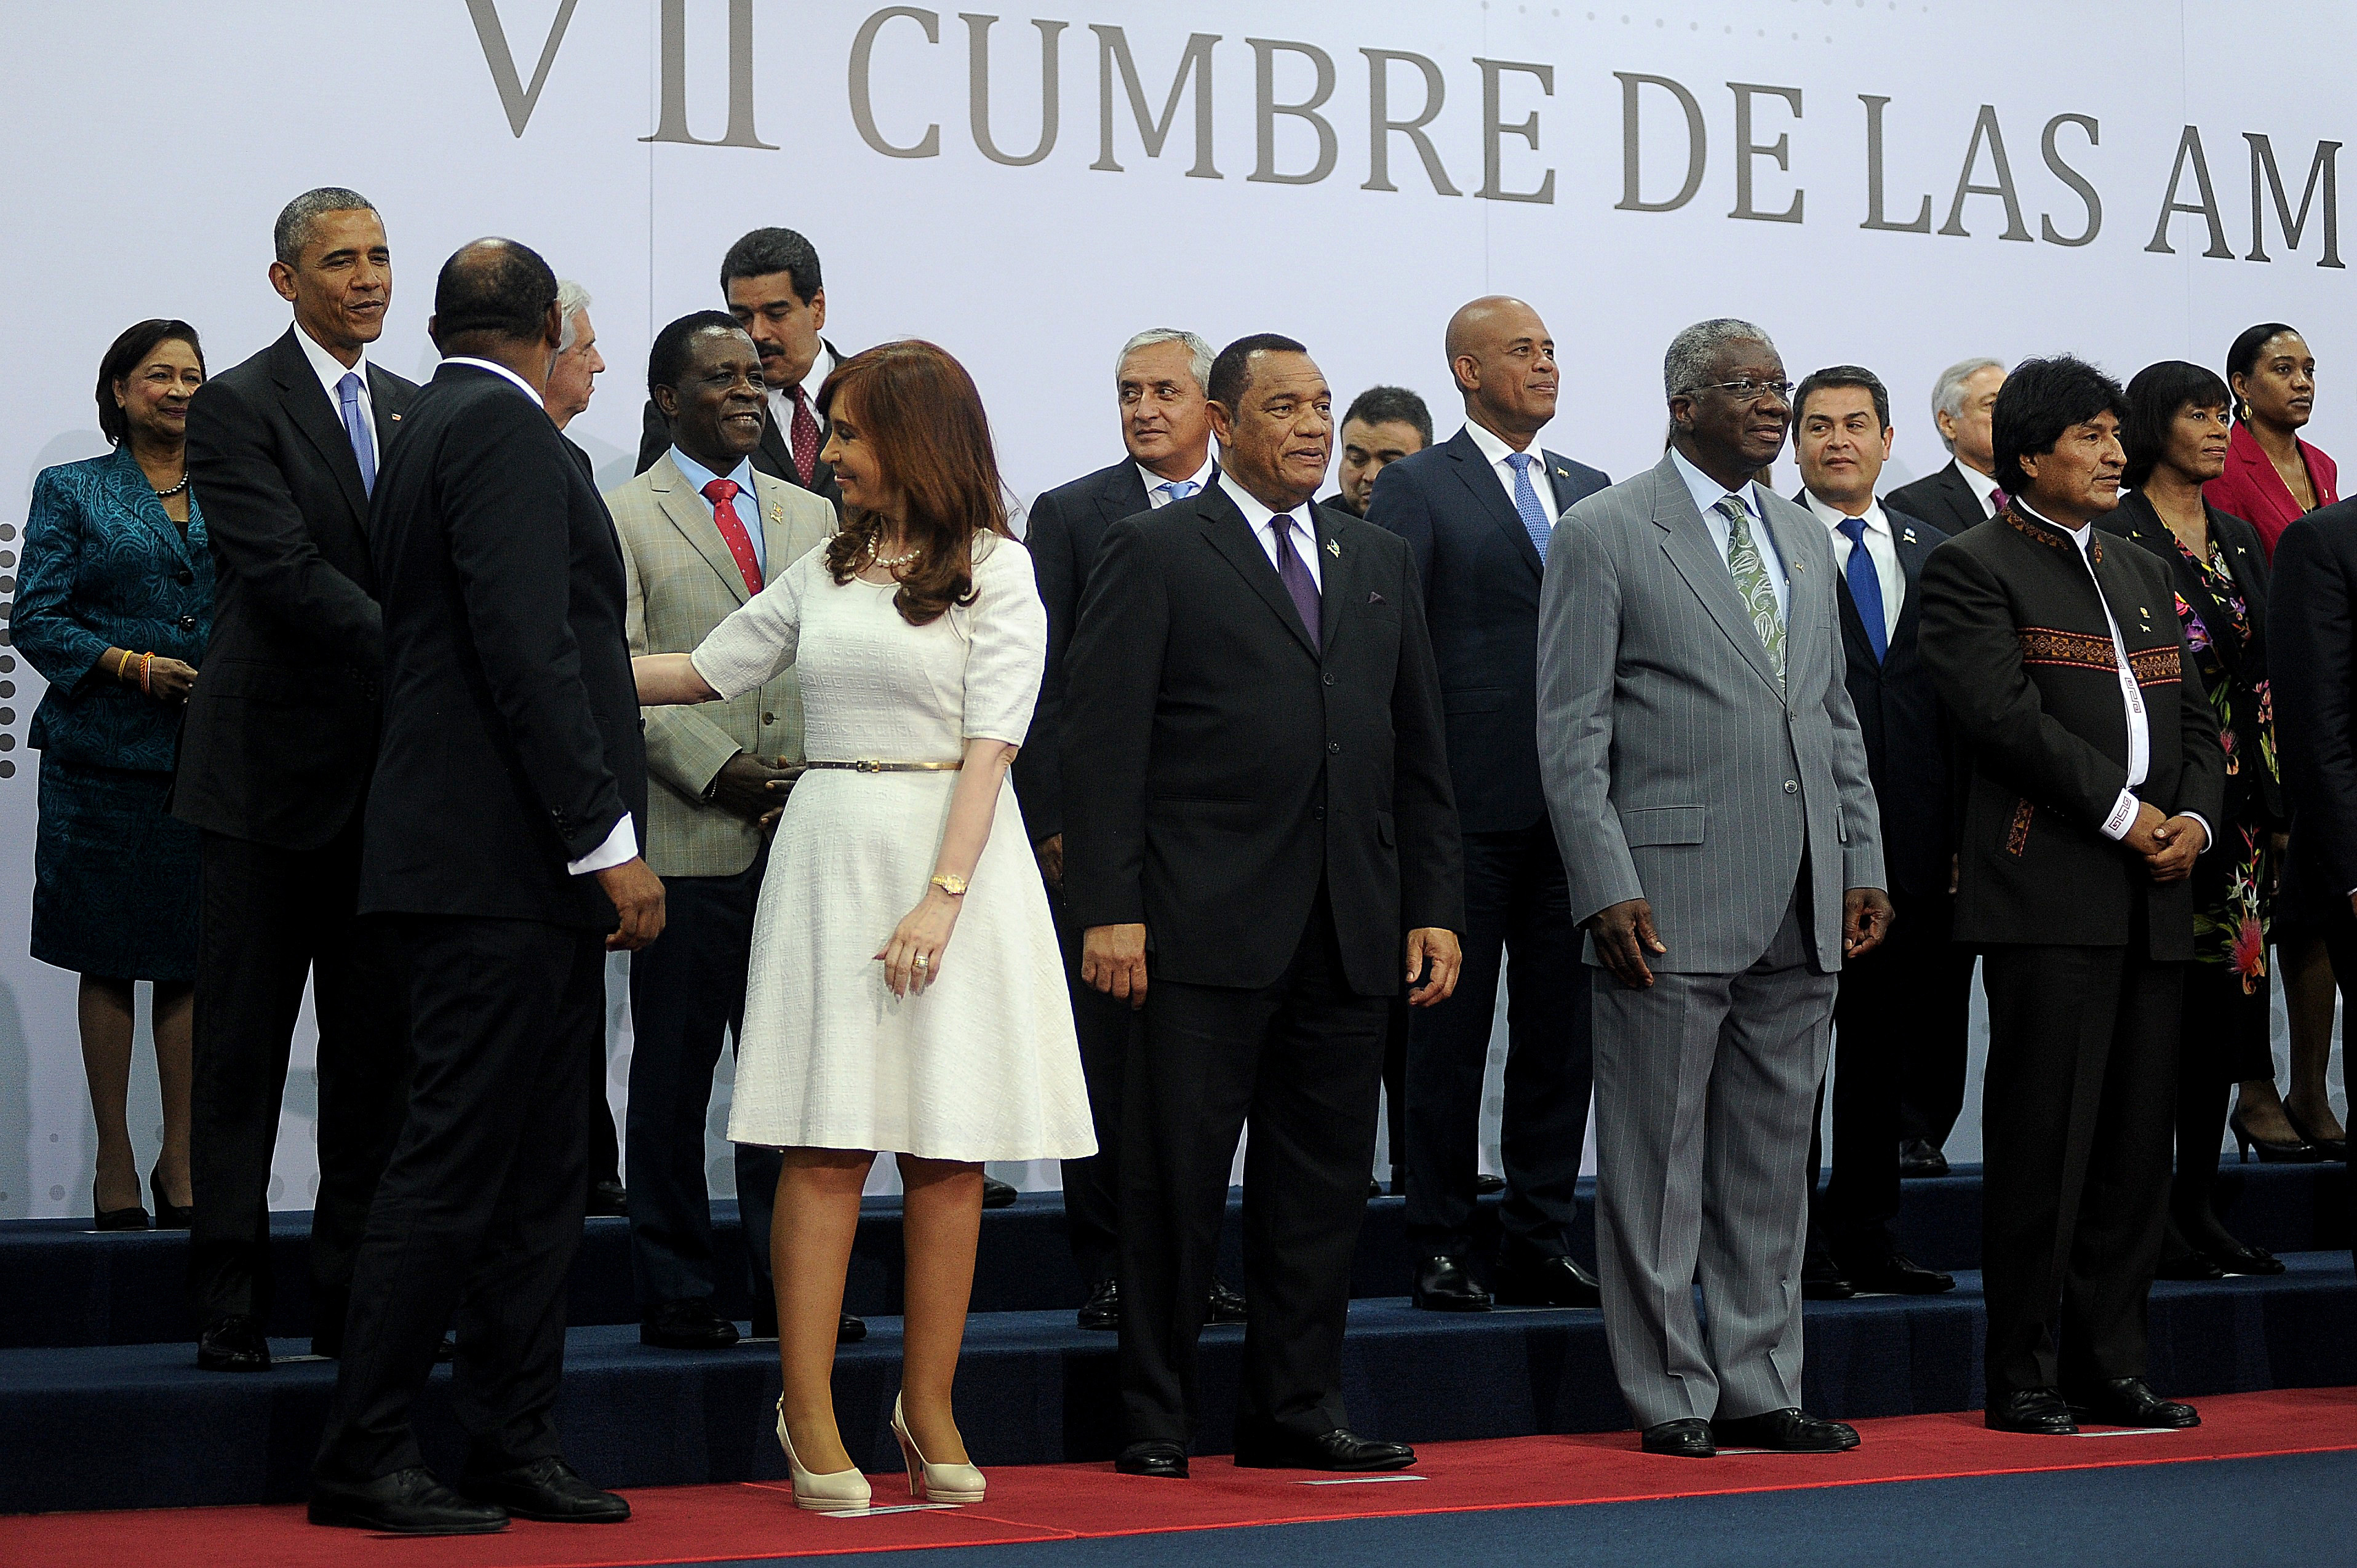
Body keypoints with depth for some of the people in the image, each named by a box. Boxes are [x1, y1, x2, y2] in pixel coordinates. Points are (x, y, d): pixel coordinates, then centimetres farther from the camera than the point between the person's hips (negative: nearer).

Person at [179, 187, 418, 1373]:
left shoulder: (418, 414, 14)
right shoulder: (236, 408, -4)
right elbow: (284, 570, -16)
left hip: (388, 773, 5)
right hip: (270, 770, -5)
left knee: (379, 1049, 6)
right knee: (243, 1048, 0)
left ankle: (354, 1297, 13)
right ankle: (229, 1306, 5)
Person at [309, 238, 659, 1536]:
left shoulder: (436, 429, 20)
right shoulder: (502, 429, -10)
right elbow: (527, 649, -19)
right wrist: (608, 840, -19)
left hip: (514, 866, 10)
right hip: (503, 859, -10)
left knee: (540, 1171, 11)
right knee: (455, 1162, -8)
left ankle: (515, 1447, 14)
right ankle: (362, 1461, -4)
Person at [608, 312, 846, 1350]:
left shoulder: (813, 517, 18)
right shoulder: (619, 518, 3)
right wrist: (717, 774, -13)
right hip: (686, 837, -4)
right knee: (673, 1071, 0)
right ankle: (674, 1293, 7)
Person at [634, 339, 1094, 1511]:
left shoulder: (996, 569, -1)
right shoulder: (824, 572, 14)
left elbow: (990, 747, -8)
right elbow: (704, 671, 22)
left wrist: (941, 897, -16)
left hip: (952, 852, -3)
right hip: (828, 852, 3)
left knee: (946, 1146, 1)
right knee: (826, 1141, -2)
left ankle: (927, 1405, 11)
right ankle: (809, 1414, 0)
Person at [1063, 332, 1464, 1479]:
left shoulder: (1379, 562, 17)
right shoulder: (1153, 554, 0)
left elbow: (1419, 752, 17)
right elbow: (1104, 745, -5)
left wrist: (1435, 906, 9)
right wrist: (1108, 909, -13)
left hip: (1348, 932, 5)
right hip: (1207, 923, -5)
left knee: (1323, 1180, 8)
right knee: (1176, 1179, 0)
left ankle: (1294, 1408, 18)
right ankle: (1155, 1419, 9)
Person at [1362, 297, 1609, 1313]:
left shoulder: (1592, 493, 16)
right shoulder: (1416, 489, -1)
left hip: (1575, 805, 5)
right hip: (1469, 802, -5)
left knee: (1559, 1035, 7)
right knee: (1449, 1034, 1)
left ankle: (1539, 1246, 15)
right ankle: (1440, 1249, 8)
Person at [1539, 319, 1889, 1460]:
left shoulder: (1804, 539, 16)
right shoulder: (1604, 536, -4)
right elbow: (1571, 732, -8)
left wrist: (1864, 862, 11)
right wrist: (1605, 886, -15)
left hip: (1801, 913, 6)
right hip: (1671, 897, -6)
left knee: (1773, 1159, 11)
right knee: (1659, 1161, 0)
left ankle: (1760, 1387, 18)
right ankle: (1671, 1395, 8)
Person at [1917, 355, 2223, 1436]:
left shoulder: (2144, 576, 22)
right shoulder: (1973, 568, -1)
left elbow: (2197, 721, 20)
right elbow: (2006, 715, -13)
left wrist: (2194, 819, 1)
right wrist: (2124, 814, -13)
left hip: (2153, 899, 7)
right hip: (2046, 898, -7)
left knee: (2137, 1142, 7)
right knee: (2043, 1139, -6)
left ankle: (2110, 1366, 14)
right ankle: (2022, 1377, 1)